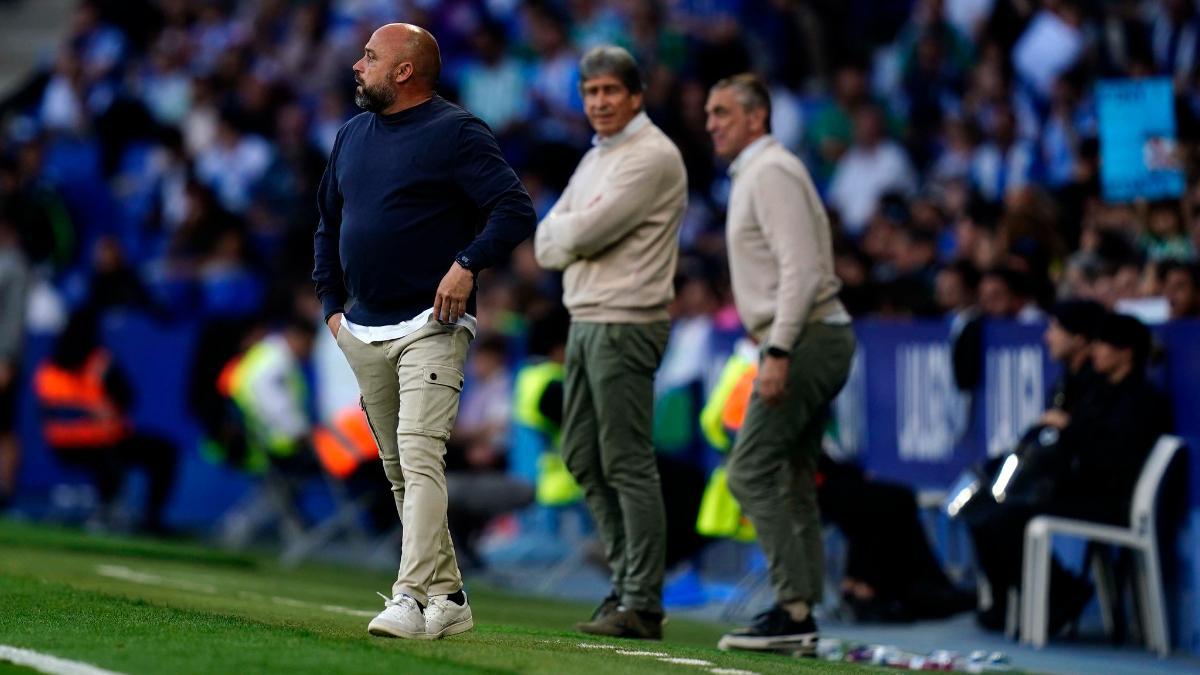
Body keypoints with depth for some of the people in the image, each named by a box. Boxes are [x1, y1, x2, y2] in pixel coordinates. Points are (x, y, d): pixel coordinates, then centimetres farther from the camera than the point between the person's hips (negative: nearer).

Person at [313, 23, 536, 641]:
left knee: (420, 459, -18)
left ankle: (412, 600, -26)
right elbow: (327, 225, 25)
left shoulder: (455, 132, -6)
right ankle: (448, 599, 17)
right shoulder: (352, 136, 16)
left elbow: (515, 210, -12)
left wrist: (467, 264, -22)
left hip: (431, 328, -8)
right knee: (398, 472, 9)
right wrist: (331, 305, 16)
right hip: (362, 334, 8)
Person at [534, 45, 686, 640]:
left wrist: (567, 229, 3)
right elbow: (547, 245, 13)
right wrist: (575, 232, -7)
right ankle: (626, 581, 20)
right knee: (584, 458, 12)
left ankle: (641, 605, -10)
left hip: (624, 323, -10)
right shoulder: (594, 161, 19)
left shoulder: (652, 157, -11)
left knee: (627, 463, -10)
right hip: (584, 321, 10)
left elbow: (583, 234, -18)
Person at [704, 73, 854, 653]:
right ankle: (800, 618, 7)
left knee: (752, 471, -13)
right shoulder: (754, 174, 22)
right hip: (815, 342, 10)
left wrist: (778, 352, -24)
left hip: (805, 339, -10)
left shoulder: (771, 173, -10)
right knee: (791, 480, 8)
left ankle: (793, 608, -17)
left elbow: (801, 270, -20)